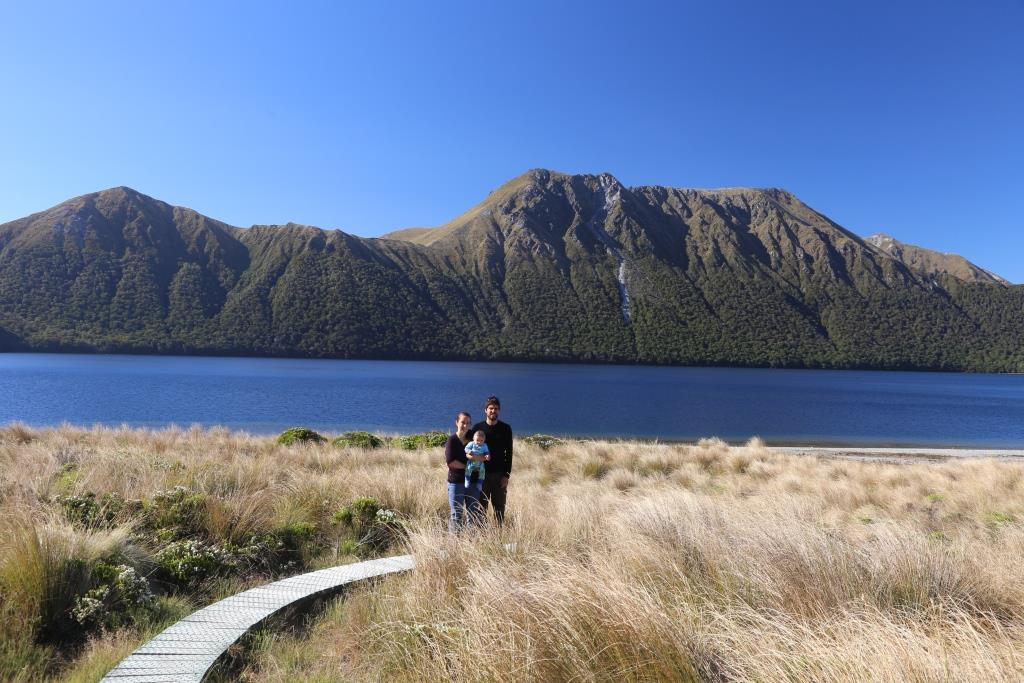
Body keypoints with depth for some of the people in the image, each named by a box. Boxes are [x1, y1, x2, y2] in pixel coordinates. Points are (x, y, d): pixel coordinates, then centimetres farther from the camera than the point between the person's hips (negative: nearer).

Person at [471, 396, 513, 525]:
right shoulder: (477, 428, 2)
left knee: (499, 508, 4)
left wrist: (506, 476, -6)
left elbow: (509, 454, 1)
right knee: (481, 507, 3)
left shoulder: (506, 429, 2)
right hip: (481, 474, 0)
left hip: (499, 475, 0)